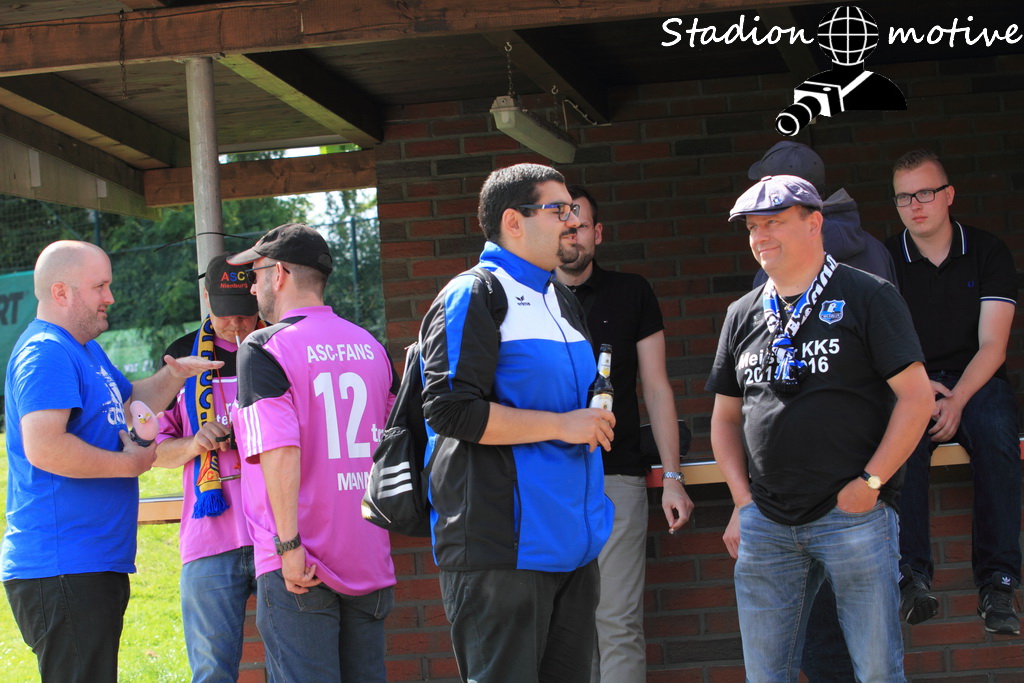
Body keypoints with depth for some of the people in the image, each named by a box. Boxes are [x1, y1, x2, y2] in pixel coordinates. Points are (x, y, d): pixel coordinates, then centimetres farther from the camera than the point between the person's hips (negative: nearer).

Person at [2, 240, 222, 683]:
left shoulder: (86, 350, 18)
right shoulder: (45, 354, -16)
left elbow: (130, 404, 33)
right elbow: (43, 448, -28)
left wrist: (173, 375, 12)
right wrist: (130, 463, -17)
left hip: (96, 566, 11)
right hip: (63, 573, -11)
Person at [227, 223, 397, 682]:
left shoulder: (264, 348, -9)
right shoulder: (370, 346, 11)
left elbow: (280, 451, -20)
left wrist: (288, 545, -19)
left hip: (296, 564, -6)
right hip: (369, 558, 6)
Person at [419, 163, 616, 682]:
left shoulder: (562, 302, 20)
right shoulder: (475, 297, -9)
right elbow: (449, 410, -20)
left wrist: (593, 422, 15)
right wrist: (561, 426, -17)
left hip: (572, 546, 9)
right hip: (501, 549, -9)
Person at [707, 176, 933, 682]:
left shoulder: (868, 297, -1)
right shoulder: (743, 315, 14)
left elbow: (916, 398, -5)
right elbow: (726, 417, 19)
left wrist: (869, 483, -11)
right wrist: (743, 502, 6)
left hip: (854, 517, -4)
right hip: (766, 523, 5)